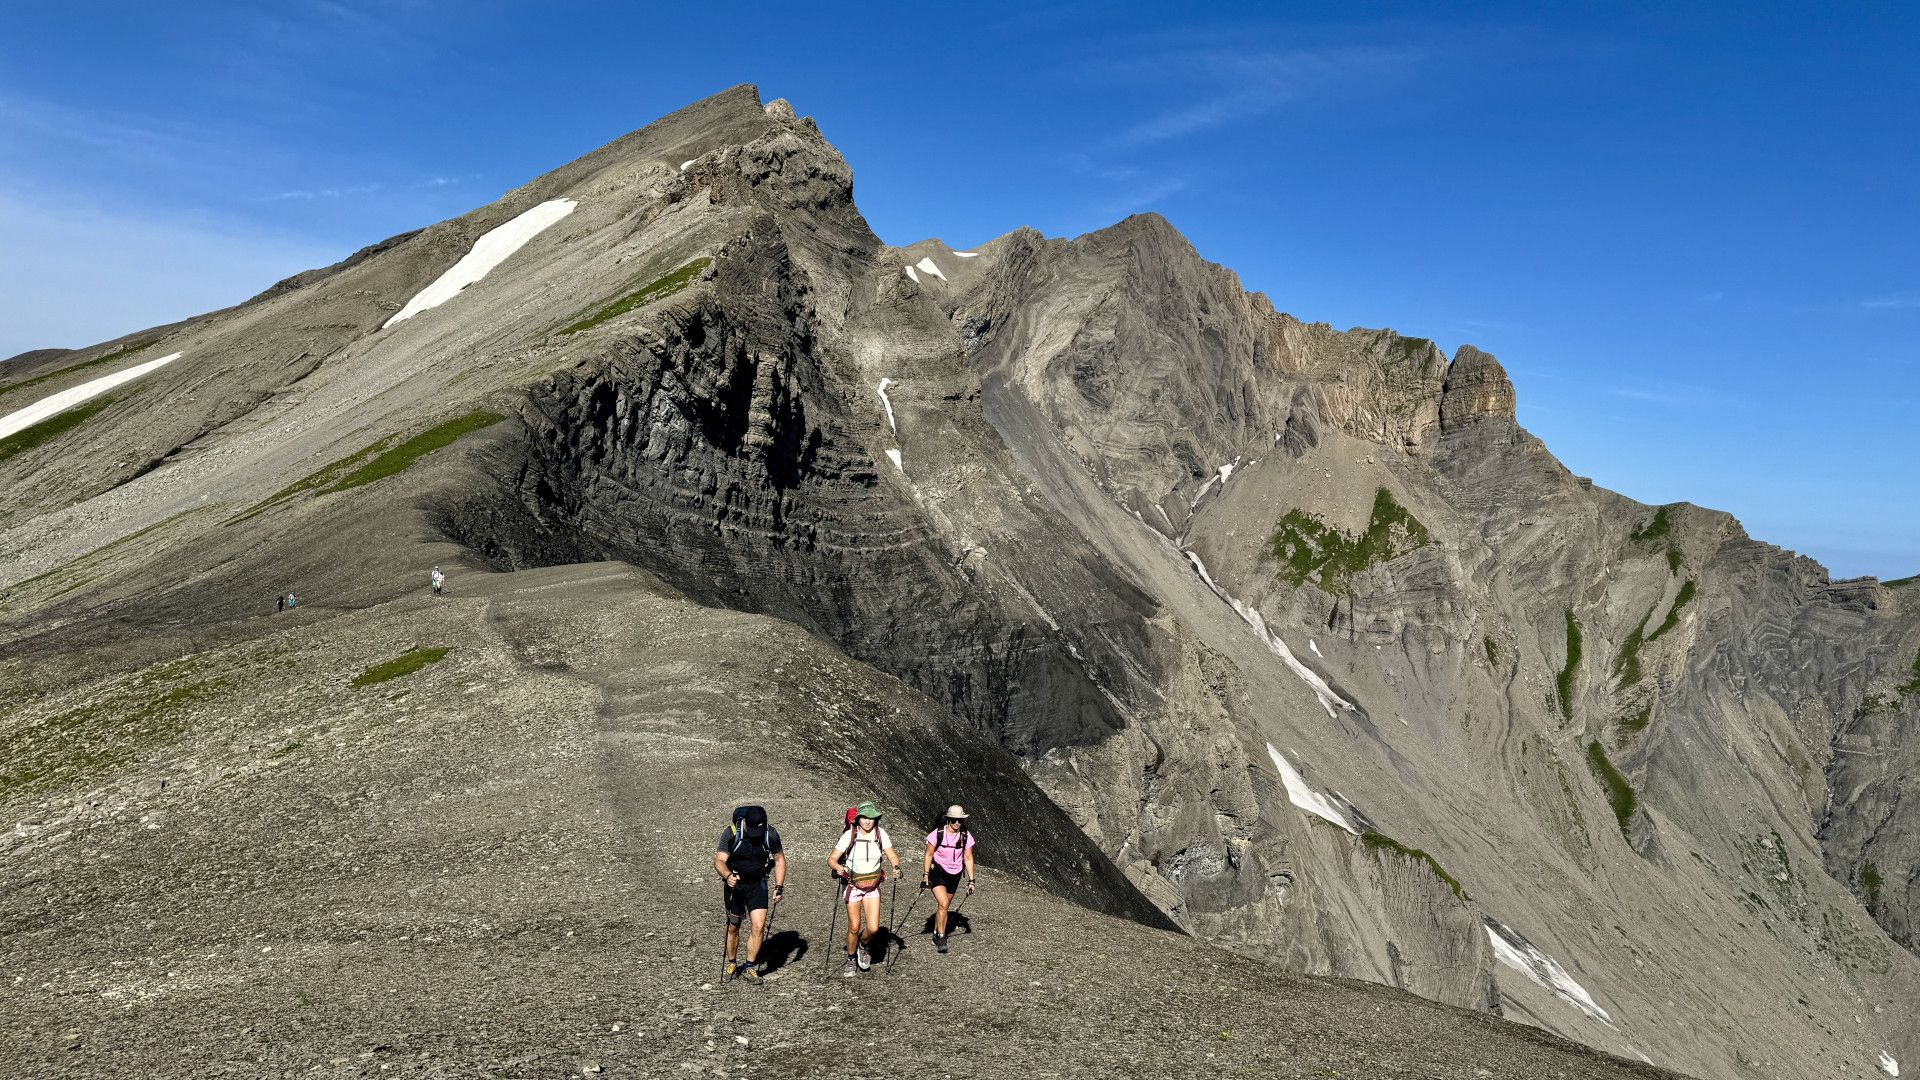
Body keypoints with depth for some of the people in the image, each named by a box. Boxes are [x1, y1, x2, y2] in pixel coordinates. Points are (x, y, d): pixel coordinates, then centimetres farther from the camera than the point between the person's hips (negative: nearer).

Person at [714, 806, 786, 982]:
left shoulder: (771, 834, -14)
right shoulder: (731, 833, -21)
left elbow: (779, 859, 1)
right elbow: (719, 861, -24)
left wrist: (779, 886, -5)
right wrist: (728, 876, -44)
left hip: (757, 885, 1)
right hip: (734, 884, -1)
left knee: (759, 926, -11)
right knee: (733, 927, 11)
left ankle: (750, 967, 4)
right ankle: (731, 964, 32)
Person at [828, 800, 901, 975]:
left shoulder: (880, 834, -9)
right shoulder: (849, 836, -16)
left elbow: (892, 856, -2)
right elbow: (831, 859, -15)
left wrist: (896, 866, -24)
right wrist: (837, 867, -37)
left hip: (873, 888, 2)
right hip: (853, 887, -2)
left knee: (873, 928, -6)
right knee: (854, 927, 0)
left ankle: (863, 947, 28)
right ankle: (851, 960, 25)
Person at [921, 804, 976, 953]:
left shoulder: (966, 837, -9)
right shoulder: (937, 834, -17)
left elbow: (968, 859, -1)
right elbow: (929, 855, -6)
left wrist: (971, 881, -2)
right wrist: (925, 875, -7)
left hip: (954, 874, 3)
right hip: (937, 872, -3)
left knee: (945, 906, 12)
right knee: (943, 904, -18)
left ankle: (936, 935, 30)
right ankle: (941, 937, -5)